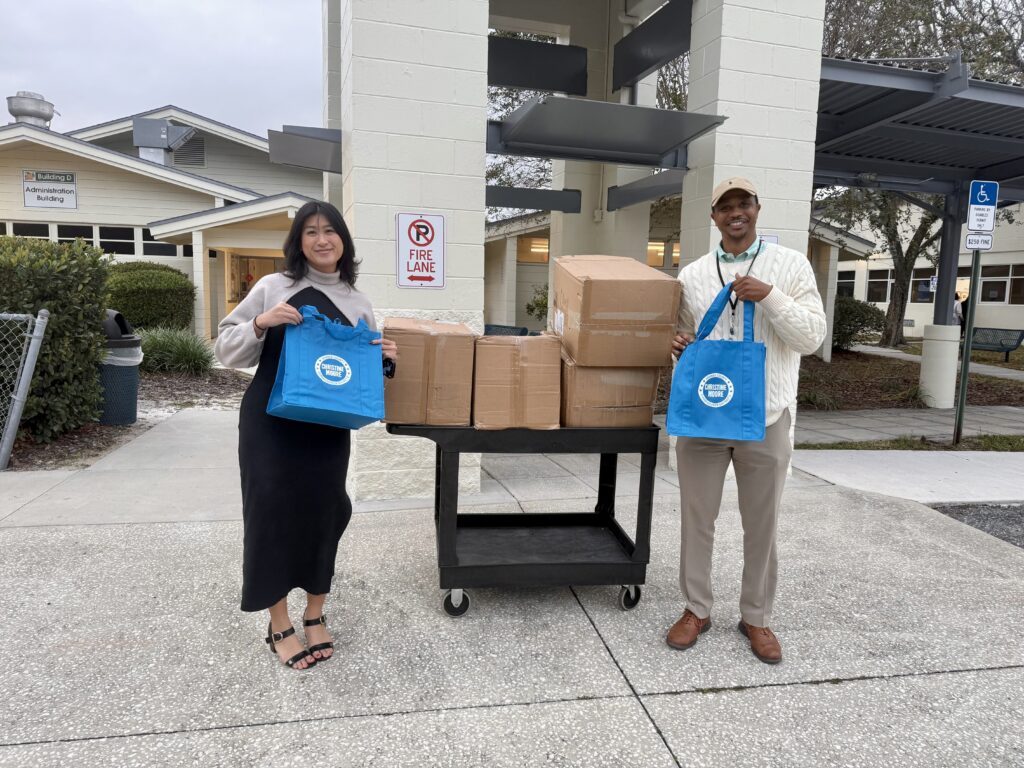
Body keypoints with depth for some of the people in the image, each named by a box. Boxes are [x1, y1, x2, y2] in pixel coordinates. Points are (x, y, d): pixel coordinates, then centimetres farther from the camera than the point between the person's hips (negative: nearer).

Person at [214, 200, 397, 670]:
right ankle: (279, 625, 15)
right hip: (269, 425, -2)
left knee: (323, 513, 6)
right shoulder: (272, 287, 2)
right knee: (272, 512, -2)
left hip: (328, 430, 2)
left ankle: (315, 615, 26)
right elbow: (226, 349, 2)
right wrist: (261, 324, -15)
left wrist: (384, 360, -4)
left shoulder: (358, 304, 9)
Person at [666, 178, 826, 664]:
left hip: (766, 418, -1)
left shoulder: (790, 265, 1)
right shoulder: (692, 274, 8)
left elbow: (812, 337, -4)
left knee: (761, 524, 9)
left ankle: (756, 617, 26)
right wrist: (679, 347, -7)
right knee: (697, 518, 8)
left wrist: (770, 297, -17)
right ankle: (696, 610, 25)